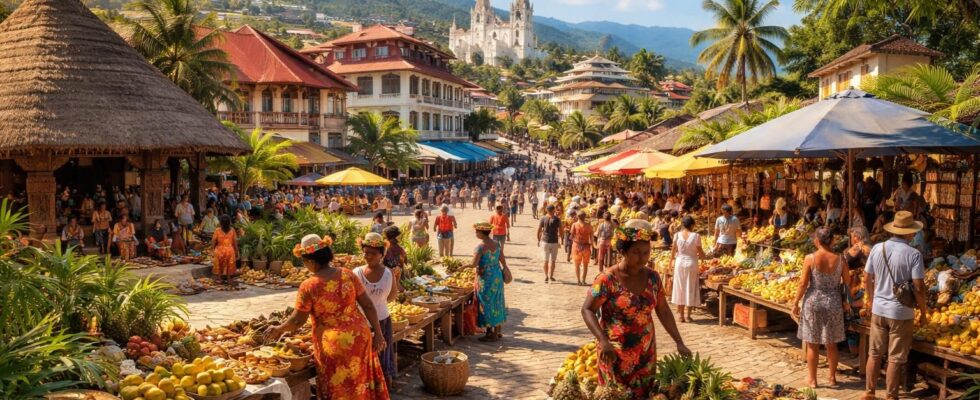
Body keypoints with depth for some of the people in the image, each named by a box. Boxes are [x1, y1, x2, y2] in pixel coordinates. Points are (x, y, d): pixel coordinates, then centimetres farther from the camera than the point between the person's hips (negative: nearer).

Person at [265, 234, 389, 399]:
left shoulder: (308, 286, -13)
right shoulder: (348, 275, -3)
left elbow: (298, 320, -5)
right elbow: (368, 306, -1)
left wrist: (278, 329, 13)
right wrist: (378, 333, 6)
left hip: (333, 344, -4)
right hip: (360, 336, 4)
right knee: (360, 385, 21)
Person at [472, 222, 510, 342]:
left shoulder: (481, 246, -17)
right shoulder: (497, 244, 3)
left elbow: (474, 264, -21)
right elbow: (503, 260, 9)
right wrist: (506, 269, 24)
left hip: (485, 278, -7)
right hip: (497, 276, 7)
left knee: (487, 304, 2)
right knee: (497, 303, 15)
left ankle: (490, 333, 7)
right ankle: (497, 332, 24)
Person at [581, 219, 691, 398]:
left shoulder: (652, 277, 1)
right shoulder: (608, 279, -15)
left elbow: (663, 311, 10)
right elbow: (587, 310, -13)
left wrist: (679, 343, 5)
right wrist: (603, 340, -25)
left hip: (646, 353, 5)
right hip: (615, 354, -5)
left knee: (644, 394, 12)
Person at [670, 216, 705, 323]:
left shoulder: (677, 235, -5)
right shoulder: (696, 236, -11)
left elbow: (673, 251, 1)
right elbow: (701, 253, -6)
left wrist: (671, 261, 17)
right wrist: (701, 256, 16)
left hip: (679, 263, 2)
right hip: (691, 263, -2)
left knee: (680, 287, 11)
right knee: (690, 288, 8)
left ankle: (680, 314, 14)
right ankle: (688, 315, 10)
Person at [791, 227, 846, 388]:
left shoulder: (810, 258, -12)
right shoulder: (839, 259, -4)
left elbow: (803, 283, -10)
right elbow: (846, 283, 3)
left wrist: (795, 303, -1)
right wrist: (846, 301, 20)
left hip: (813, 302, -2)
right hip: (833, 303, 2)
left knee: (812, 344, 8)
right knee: (832, 344, 15)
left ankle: (812, 379, 15)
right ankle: (832, 377, 26)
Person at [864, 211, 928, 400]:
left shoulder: (877, 248, -1)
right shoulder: (913, 254, -14)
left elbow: (867, 279, 6)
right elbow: (918, 288, -15)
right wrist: (923, 313, -2)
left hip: (878, 309, 4)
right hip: (901, 313, -4)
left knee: (875, 354, 15)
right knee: (895, 359, 6)